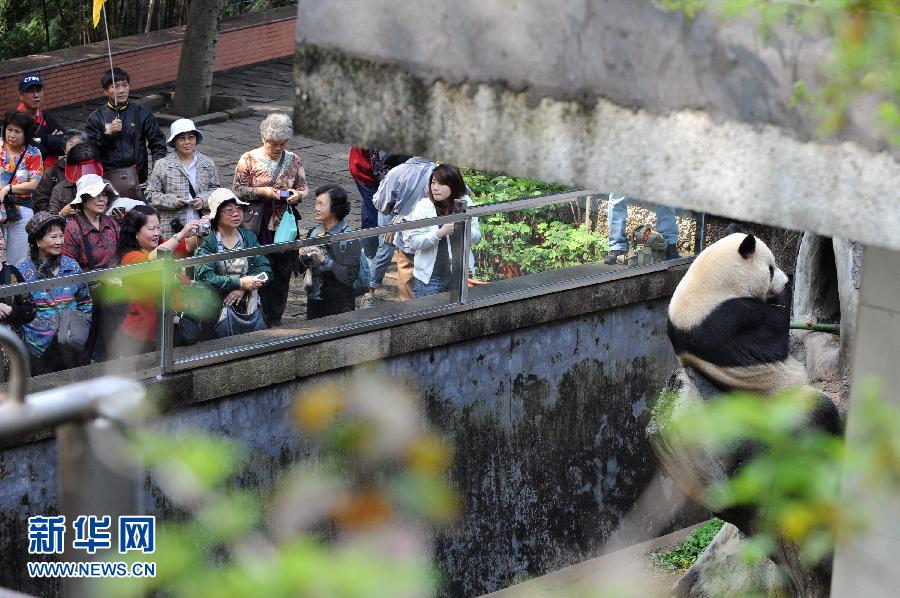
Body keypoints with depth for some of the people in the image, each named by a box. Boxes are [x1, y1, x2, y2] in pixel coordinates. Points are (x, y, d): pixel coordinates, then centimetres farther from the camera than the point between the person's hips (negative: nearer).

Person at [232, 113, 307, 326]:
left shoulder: (293, 160, 6)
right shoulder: (249, 160, -3)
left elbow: (304, 188, 12)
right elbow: (239, 190, -2)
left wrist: (297, 194, -10)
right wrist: (263, 191, -16)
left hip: (285, 226, 3)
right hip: (258, 226, -3)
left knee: (282, 273, 8)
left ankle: (275, 320, 20)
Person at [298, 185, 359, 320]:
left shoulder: (349, 237, -13)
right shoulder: (313, 232, 3)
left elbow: (351, 276, -20)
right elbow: (301, 269, 12)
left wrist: (324, 260, -25)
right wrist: (303, 257, -9)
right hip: (314, 302, 5)